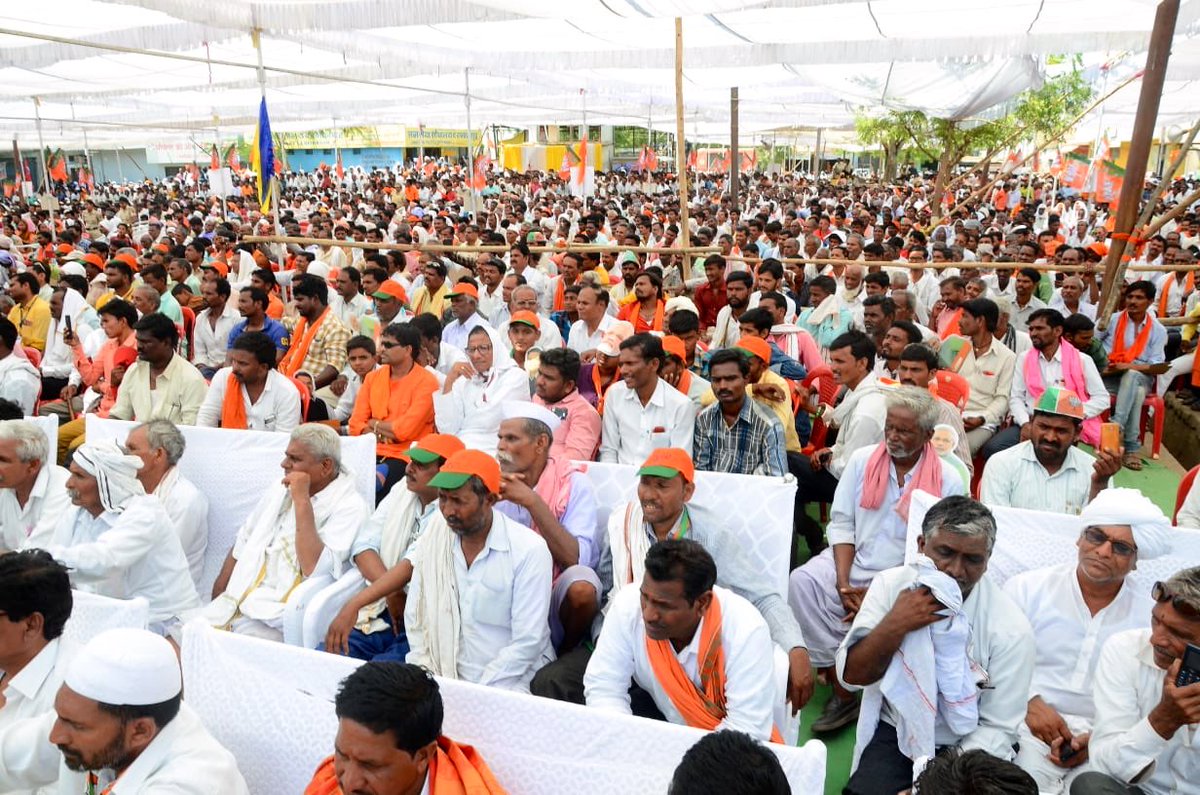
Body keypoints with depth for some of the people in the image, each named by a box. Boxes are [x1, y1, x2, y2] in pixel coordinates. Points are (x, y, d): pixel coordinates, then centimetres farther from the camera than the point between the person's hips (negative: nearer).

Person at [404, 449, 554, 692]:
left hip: (508, 683, -5)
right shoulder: (433, 539, 2)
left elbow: (527, 643, -14)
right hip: (444, 679, 5)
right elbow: (415, 617, 6)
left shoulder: (530, 551, -14)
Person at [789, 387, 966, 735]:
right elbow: (842, 524, 3)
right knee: (802, 581, -24)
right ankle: (842, 693, -14)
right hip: (851, 564, 3)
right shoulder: (862, 460, 4)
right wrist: (843, 583, -11)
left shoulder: (948, 481, -4)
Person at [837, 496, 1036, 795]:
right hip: (894, 732, 0)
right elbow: (851, 675, -9)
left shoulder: (1010, 627, -14)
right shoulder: (890, 585, -9)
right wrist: (894, 625, -24)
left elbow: (997, 728, -11)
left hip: (965, 747, 0)